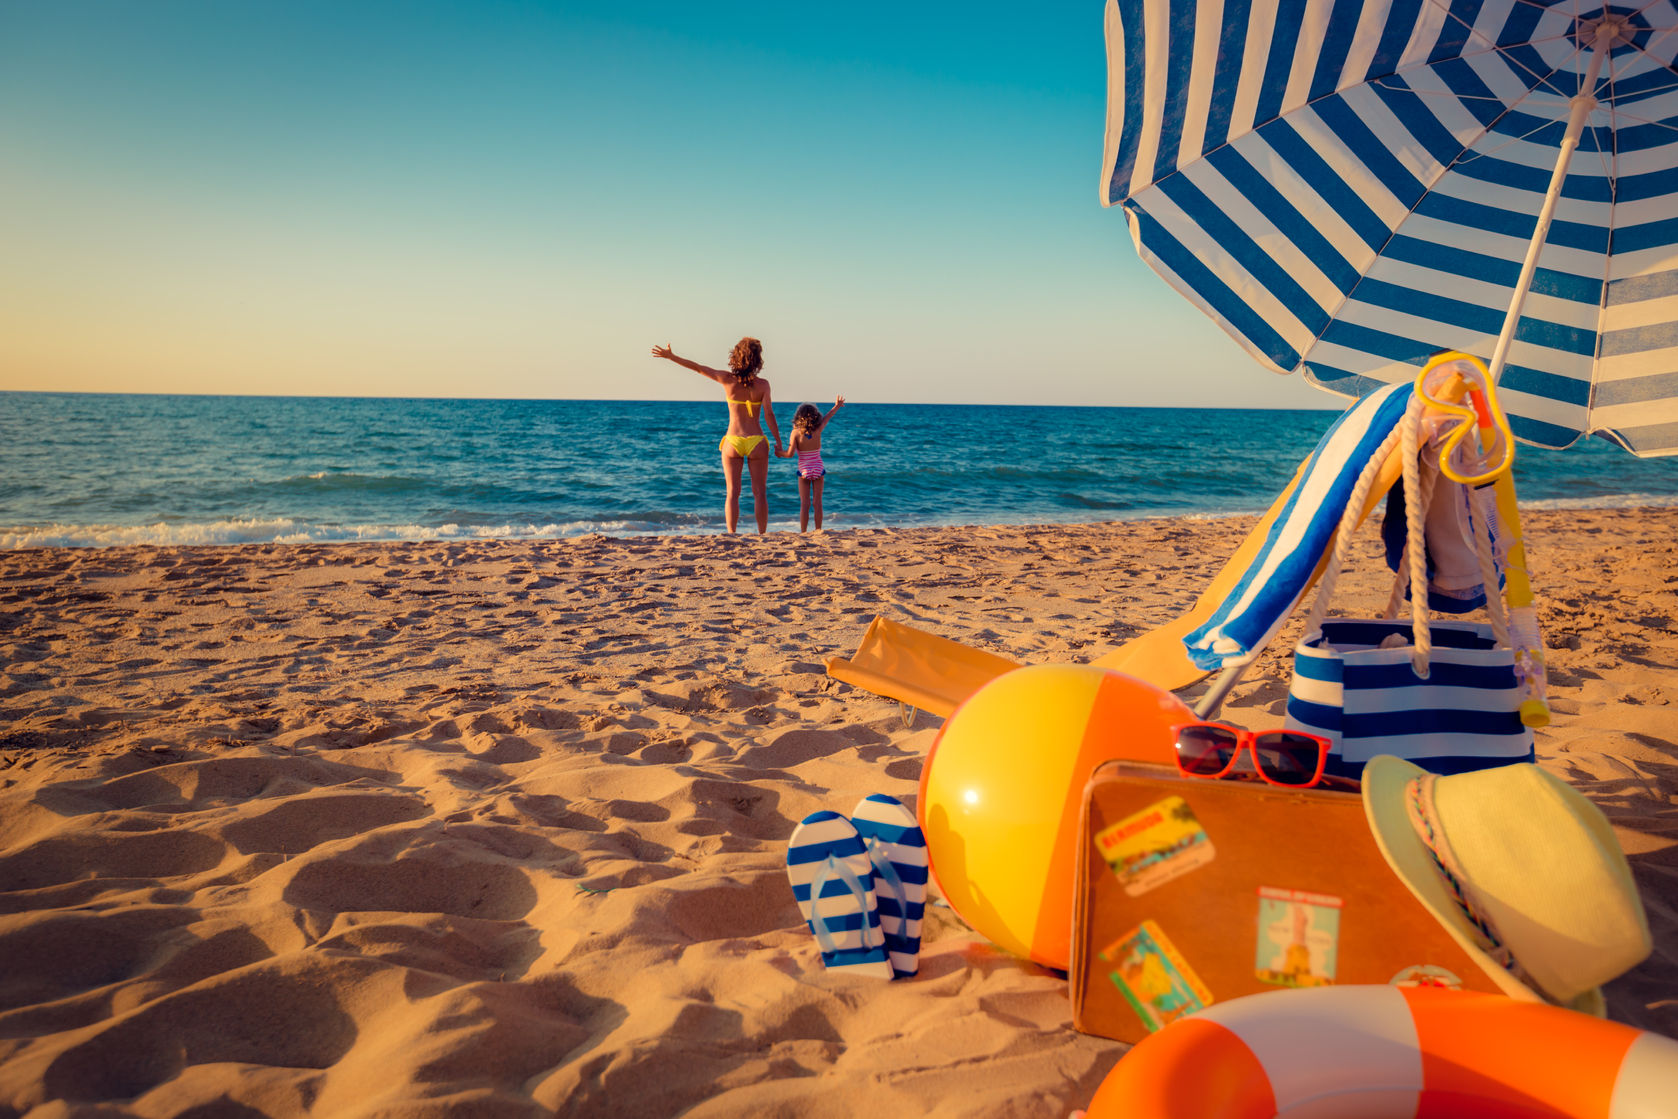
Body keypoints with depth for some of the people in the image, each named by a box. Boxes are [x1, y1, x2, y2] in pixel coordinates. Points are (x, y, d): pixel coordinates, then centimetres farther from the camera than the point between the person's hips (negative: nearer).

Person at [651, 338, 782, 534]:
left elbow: (698, 367, 1)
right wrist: (778, 443, -4)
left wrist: (671, 356, 8)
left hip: (733, 442, 1)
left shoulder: (727, 379, -3)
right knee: (760, 493, 6)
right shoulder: (762, 384, -6)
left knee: (732, 493, 5)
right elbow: (769, 414, -9)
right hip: (756, 442, -1)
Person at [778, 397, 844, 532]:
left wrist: (779, 452, 5)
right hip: (818, 469, 2)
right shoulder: (818, 430, -4)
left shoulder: (796, 432, -11)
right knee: (817, 503, 6)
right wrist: (836, 407, 32)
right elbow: (826, 418, 14)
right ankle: (818, 531, 6)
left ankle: (803, 532, -2)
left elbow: (790, 454, -15)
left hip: (804, 470, -2)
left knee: (804, 504, 0)